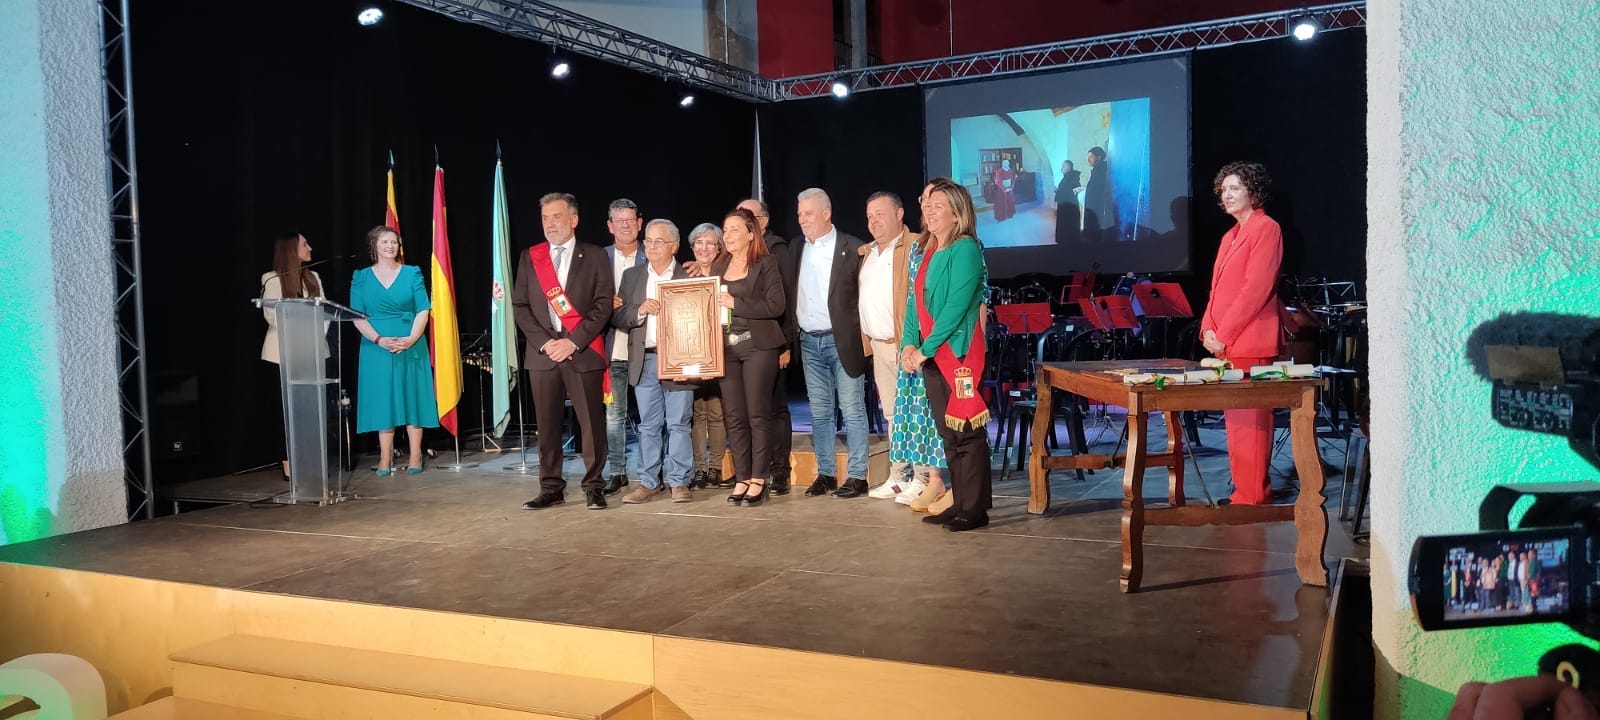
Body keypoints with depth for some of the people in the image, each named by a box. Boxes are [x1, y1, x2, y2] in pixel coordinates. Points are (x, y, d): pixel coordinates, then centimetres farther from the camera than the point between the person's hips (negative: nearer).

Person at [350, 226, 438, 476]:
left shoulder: (412, 274, 6)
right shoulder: (361, 278, 6)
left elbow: (423, 311, 0)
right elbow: (357, 316, 0)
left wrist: (411, 338, -15)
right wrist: (379, 339, -15)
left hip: (410, 347, 0)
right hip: (377, 349, 0)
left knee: (412, 397, 1)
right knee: (382, 401, 1)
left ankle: (415, 457, 5)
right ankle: (385, 458, 5)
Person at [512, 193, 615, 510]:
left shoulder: (595, 256, 4)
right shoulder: (529, 257, 11)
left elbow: (603, 305, -3)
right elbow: (520, 306, 8)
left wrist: (574, 341, -11)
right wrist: (544, 342, -6)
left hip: (584, 352, -2)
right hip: (542, 353, 3)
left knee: (591, 423, 0)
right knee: (546, 425, 5)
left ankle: (593, 487, 10)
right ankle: (551, 488, 14)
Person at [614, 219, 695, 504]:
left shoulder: (688, 277, 2)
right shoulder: (631, 276, 12)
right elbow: (617, 316, 6)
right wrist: (640, 310, -11)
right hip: (644, 361, 3)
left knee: (678, 424, 1)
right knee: (648, 425, 8)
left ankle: (679, 482, 7)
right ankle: (648, 482, 13)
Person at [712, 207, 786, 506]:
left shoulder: (766, 264, -1)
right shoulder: (718, 267, 15)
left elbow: (776, 305, -11)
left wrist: (736, 303, -15)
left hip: (758, 346, -5)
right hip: (726, 347, 5)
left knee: (758, 414, -2)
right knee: (734, 416, 4)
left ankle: (759, 478, 4)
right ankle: (741, 478, 11)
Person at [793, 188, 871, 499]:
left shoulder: (851, 248, -5)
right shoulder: (797, 249, 10)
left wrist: (864, 336, -10)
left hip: (842, 340, -5)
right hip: (809, 342, 5)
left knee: (852, 410, 0)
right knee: (819, 412, 9)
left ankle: (857, 476, 6)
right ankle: (825, 473, 17)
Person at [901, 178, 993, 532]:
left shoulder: (965, 249, -10)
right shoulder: (929, 252, 15)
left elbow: (956, 306, -17)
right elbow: (916, 300, 14)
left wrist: (926, 348, -15)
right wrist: (909, 343, 0)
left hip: (958, 353, -8)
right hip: (931, 355, 8)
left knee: (966, 433, -4)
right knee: (949, 435, 12)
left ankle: (975, 509, 3)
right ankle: (960, 503, 20)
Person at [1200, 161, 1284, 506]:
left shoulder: (1266, 229, -6)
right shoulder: (1230, 236, 21)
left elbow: (1256, 289, -15)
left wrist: (1223, 334, -15)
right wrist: (1208, 329, 3)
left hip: (1249, 343, -9)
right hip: (1224, 344, 9)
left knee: (1249, 421, -7)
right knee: (1234, 420, 10)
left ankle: (1253, 497, -3)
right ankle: (1245, 490, 17)